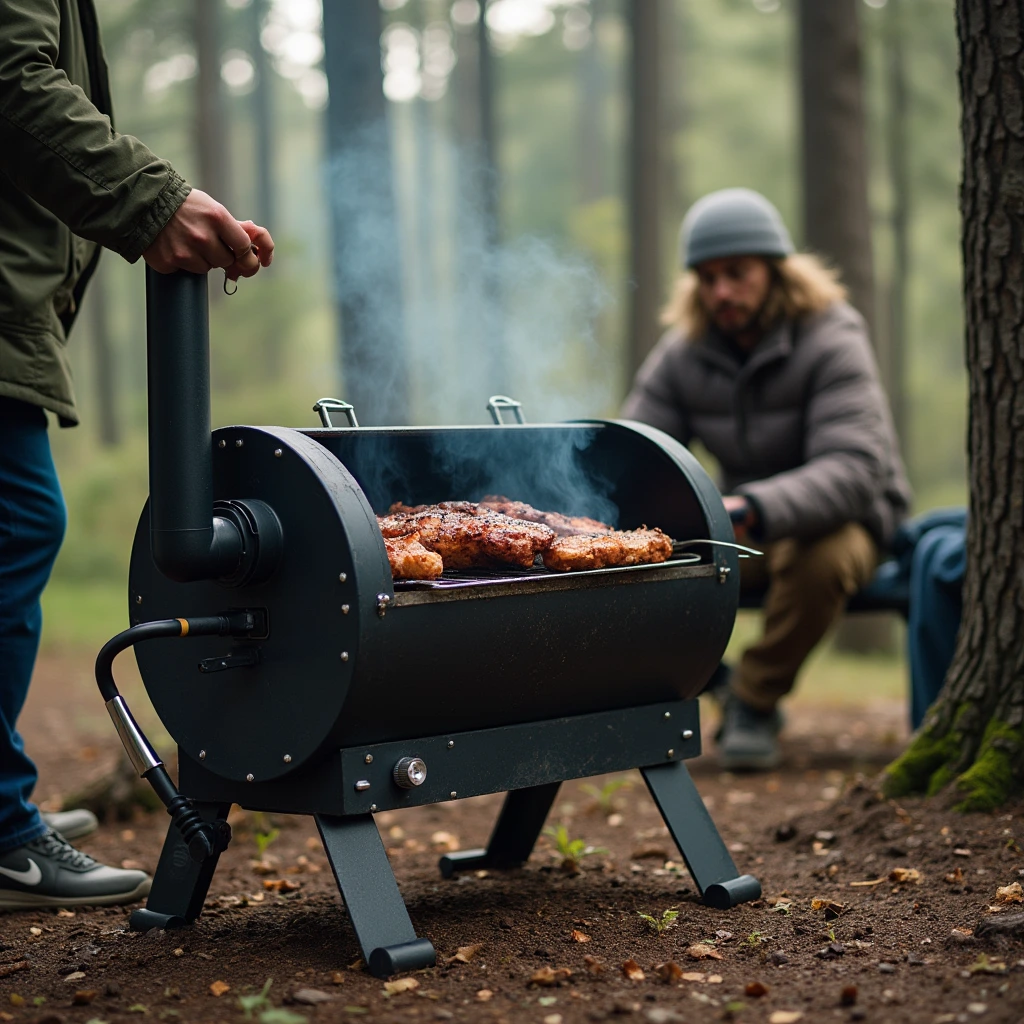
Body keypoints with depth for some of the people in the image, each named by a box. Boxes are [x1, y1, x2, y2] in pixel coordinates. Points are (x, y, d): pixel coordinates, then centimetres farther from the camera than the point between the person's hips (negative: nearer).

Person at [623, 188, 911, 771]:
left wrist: (753, 511, -50)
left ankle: (754, 702, -15)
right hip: (743, 533, 5)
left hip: (844, 520, -4)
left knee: (820, 558, -40)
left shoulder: (831, 342, -20)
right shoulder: (682, 354, -2)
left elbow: (853, 472, -32)